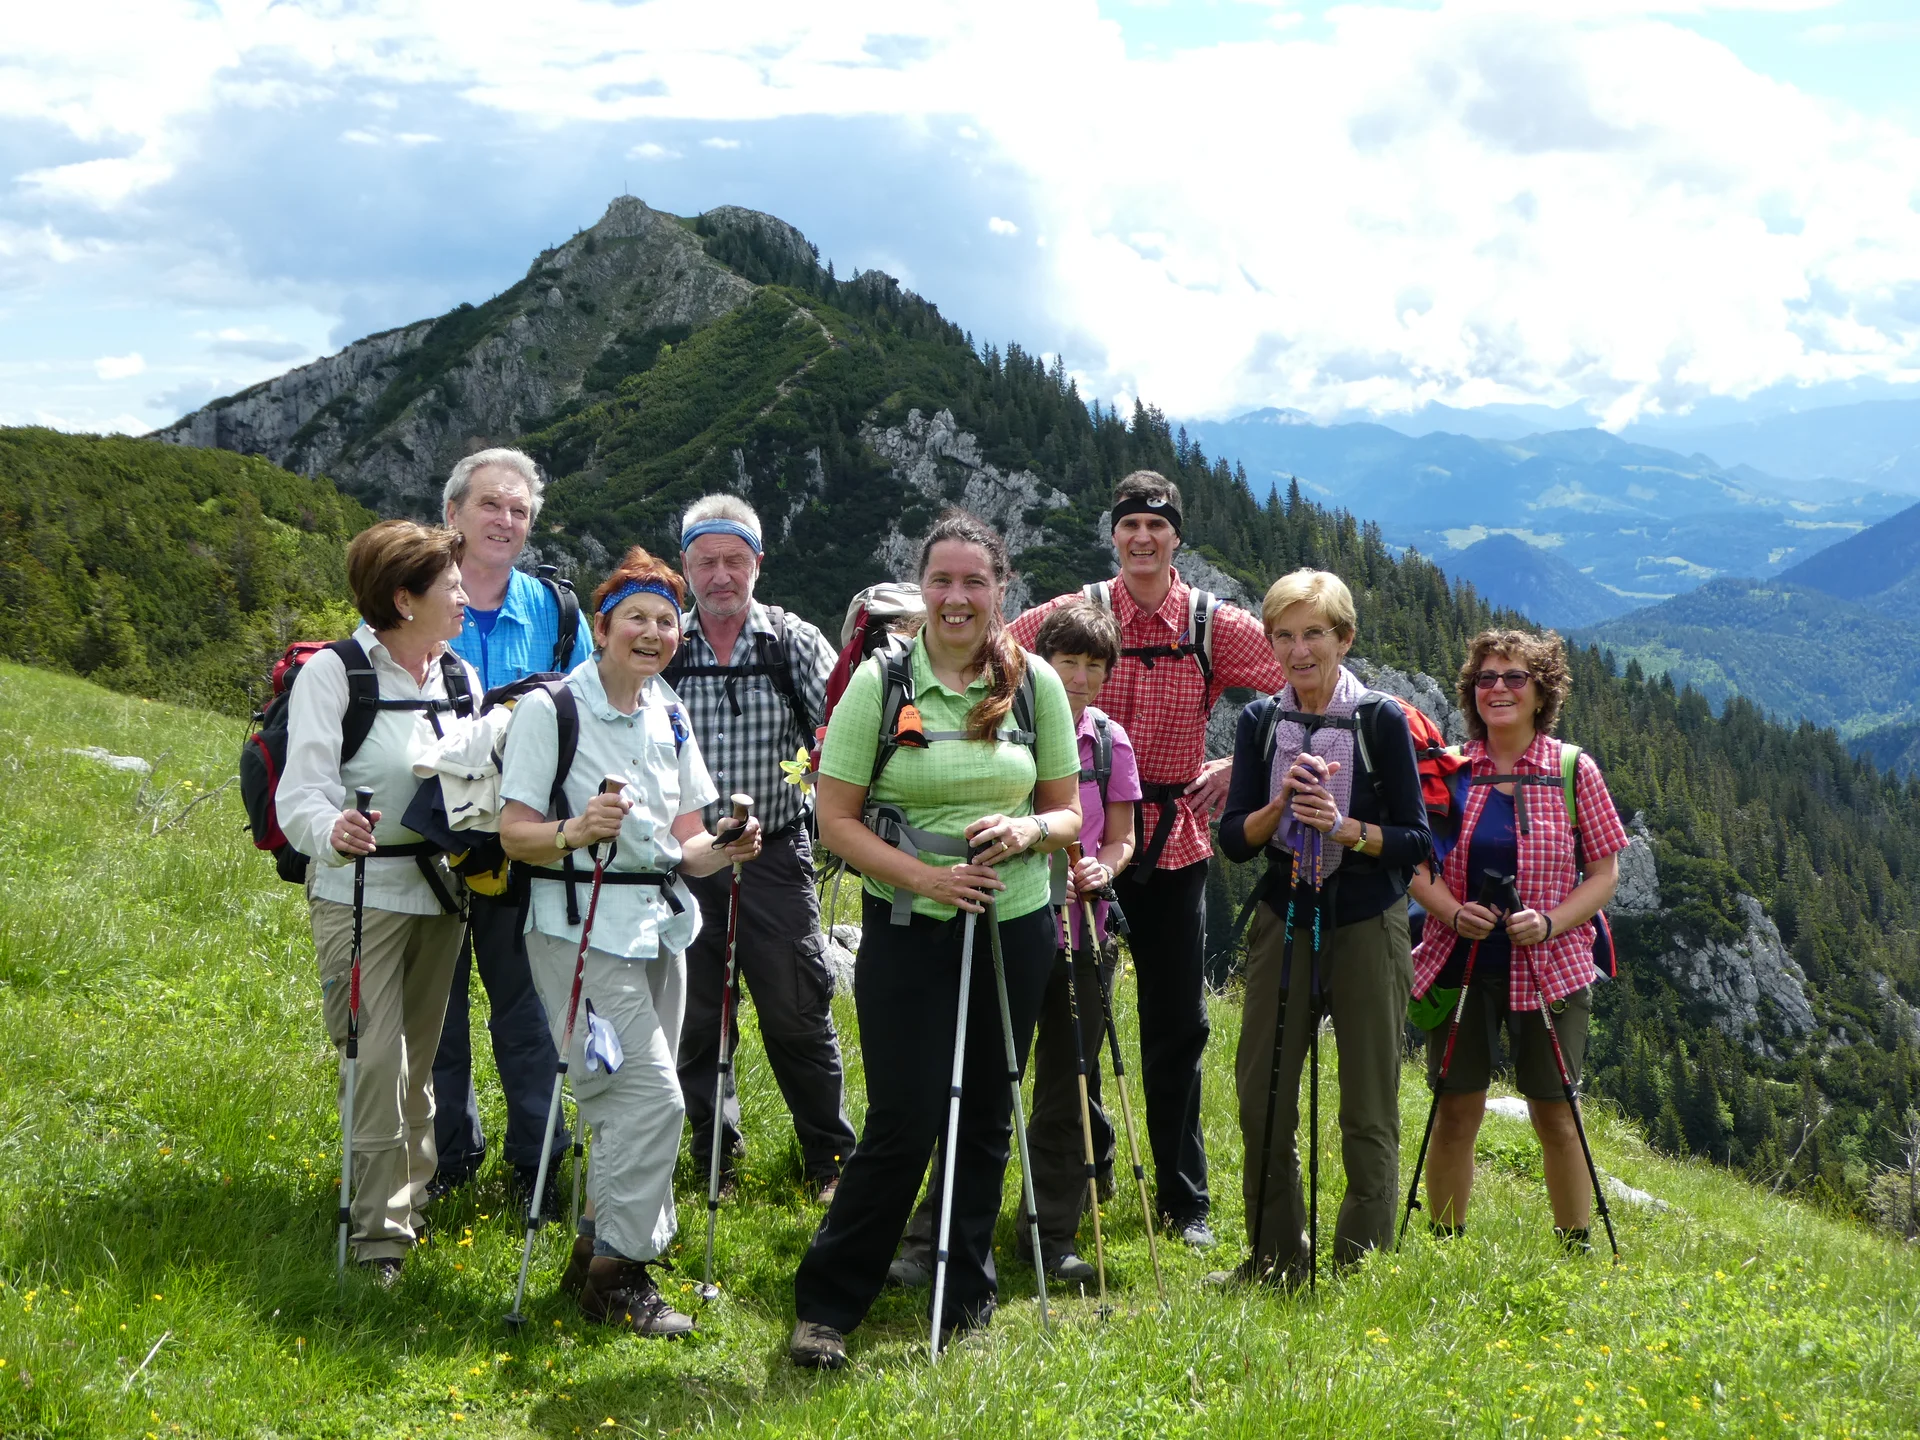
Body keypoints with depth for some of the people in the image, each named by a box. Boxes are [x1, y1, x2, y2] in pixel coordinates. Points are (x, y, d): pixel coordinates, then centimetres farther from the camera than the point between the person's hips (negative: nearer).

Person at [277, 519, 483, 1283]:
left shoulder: (461, 678, 7)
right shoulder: (334, 673, -12)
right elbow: (301, 795, -18)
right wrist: (333, 830, -39)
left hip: (438, 894, 6)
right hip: (359, 896, -6)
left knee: (419, 1061, 15)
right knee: (375, 1063, -9)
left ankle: (411, 1202, 29)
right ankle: (378, 1233, -1)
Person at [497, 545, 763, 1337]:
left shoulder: (668, 718, 13)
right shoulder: (550, 709, -7)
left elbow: (682, 844, 14)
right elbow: (514, 831, -10)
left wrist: (724, 850, -6)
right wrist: (575, 832, -29)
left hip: (659, 926, 7)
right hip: (581, 928, -7)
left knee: (631, 1103, 7)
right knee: (651, 1095, -13)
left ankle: (598, 1250, 23)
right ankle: (618, 1272, -1)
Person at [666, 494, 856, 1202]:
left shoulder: (794, 642, -1)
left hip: (774, 857, -2)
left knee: (798, 1016, 1)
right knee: (696, 1018, 8)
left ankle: (832, 1162, 15)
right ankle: (717, 1161, 23)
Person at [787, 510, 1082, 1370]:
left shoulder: (1036, 683, 3)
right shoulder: (880, 681, -5)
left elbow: (1067, 814, 9)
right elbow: (837, 821, -5)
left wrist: (1028, 829, -14)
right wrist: (923, 876, -18)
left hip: (1014, 928, 3)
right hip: (908, 932, -3)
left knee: (985, 1120, 11)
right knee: (903, 1125, -6)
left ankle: (968, 1298, 26)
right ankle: (825, 1305, 9)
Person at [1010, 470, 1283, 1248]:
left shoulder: (1217, 627, -1)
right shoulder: (1072, 614, -2)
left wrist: (1238, 767, -5)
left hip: (1174, 840, 1)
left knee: (1177, 1024, 7)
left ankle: (1183, 1199, 18)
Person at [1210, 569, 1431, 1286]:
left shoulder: (1382, 719, -7)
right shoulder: (1260, 721, 3)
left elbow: (1416, 841, -6)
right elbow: (1234, 838, 0)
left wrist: (1344, 826, -22)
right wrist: (1282, 804, -18)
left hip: (1367, 927, -3)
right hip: (1285, 922, 3)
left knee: (1368, 1110, 2)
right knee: (1262, 1097, 6)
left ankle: (1361, 1265, 14)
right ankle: (1276, 1259, 21)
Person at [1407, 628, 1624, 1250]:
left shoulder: (1574, 771, 1)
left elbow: (1604, 872, 2)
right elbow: (1415, 865, 7)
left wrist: (1549, 923, -13)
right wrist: (1454, 911, -13)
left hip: (1550, 965, -1)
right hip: (1459, 960, 1)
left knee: (1555, 1115, 4)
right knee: (1457, 1110, 3)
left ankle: (1577, 1250, 17)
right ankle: (1444, 1247, 15)